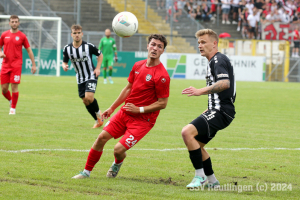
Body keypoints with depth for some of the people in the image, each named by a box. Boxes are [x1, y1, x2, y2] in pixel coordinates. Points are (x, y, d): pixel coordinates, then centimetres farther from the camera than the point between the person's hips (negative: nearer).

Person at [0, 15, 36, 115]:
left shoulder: (22, 36, 1)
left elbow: (29, 51, 5)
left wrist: (33, 65, 1)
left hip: (16, 65, -3)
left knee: (14, 87, -9)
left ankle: (13, 108, 3)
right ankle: (11, 100, 30)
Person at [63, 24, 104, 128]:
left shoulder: (89, 46, -14)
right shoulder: (67, 48, -6)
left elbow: (100, 55, 2)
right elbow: (64, 61, 6)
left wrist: (97, 68, -8)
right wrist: (64, 66, -18)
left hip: (91, 76, -4)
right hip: (80, 79, 4)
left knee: (89, 97, -23)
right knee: (85, 101, 4)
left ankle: (98, 112, 7)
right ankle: (98, 121, 23)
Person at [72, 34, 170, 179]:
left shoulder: (162, 76, -17)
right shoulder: (138, 66, 5)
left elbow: (162, 103, -14)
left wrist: (139, 109, -15)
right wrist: (112, 108, 20)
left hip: (143, 119, -6)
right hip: (125, 112, 6)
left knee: (118, 149, -14)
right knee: (102, 137, 0)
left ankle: (117, 164, 25)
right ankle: (87, 172, 17)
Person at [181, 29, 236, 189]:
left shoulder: (218, 60, -11)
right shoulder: (214, 61, 22)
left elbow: (225, 83, -28)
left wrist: (201, 91, -32)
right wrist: (210, 110, 29)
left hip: (221, 112, -11)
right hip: (217, 110, 11)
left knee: (187, 132, -24)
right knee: (196, 144, 19)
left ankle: (200, 176, -17)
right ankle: (212, 181, 25)